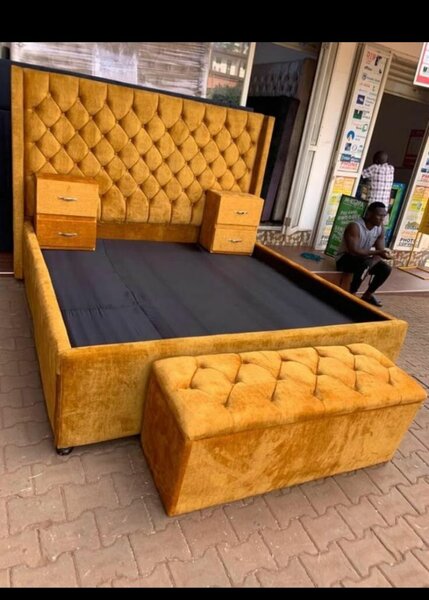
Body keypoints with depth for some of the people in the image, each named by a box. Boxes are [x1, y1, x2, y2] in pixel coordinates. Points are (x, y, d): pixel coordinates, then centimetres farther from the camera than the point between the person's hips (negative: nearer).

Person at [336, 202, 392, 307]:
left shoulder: (380, 228, -4)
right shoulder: (354, 227, -26)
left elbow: (380, 251, -4)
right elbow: (354, 251, -33)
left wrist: (371, 264, -25)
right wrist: (377, 252, -37)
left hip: (363, 258, 7)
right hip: (345, 258, -7)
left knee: (386, 269, -9)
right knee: (365, 264, -35)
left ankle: (367, 295, 7)